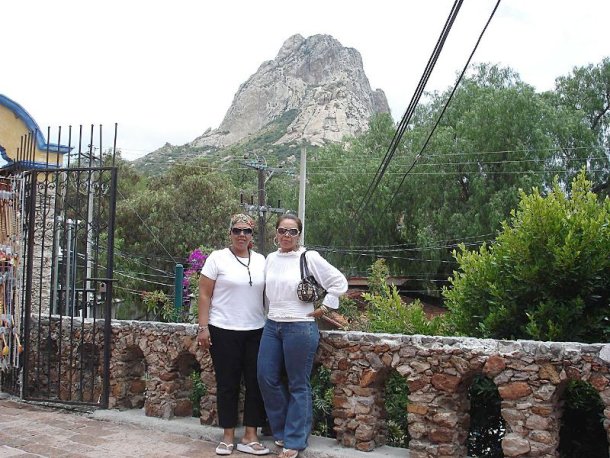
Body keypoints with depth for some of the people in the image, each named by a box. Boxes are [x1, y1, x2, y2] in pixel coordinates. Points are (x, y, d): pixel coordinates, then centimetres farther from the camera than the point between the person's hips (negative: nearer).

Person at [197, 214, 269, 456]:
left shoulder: (260, 260, 8)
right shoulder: (217, 258, -3)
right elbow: (204, 295, -4)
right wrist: (203, 327, -10)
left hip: (256, 332, 4)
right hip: (224, 331, -4)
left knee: (256, 384, 4)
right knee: (227, 384, 5)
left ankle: (250, 437, 14)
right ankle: (228, 436, 18)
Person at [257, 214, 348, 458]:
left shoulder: (310, 258, -7)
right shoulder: (270, 259, 9)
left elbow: (339, 281, -5)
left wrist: (325, 306, -5)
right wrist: (272, 313, 15)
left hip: (300, 328, -6)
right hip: (272, 326, 6)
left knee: (298, 385, 2)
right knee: (267, 378, 6)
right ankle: (282, 430, 25)